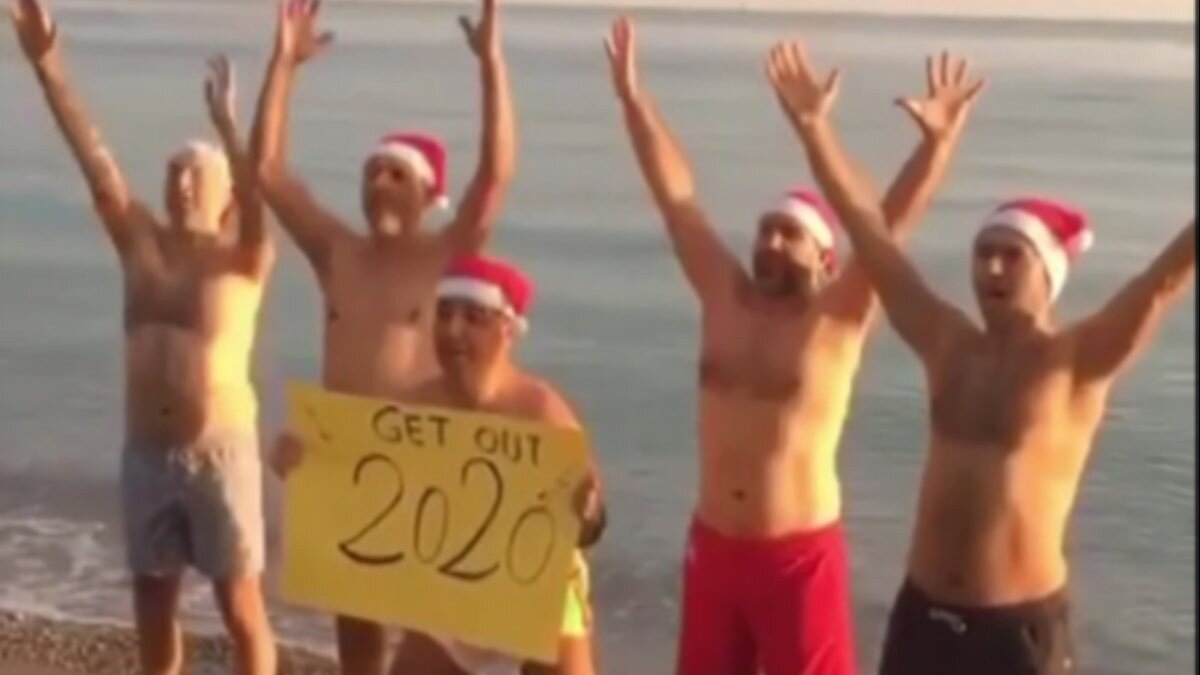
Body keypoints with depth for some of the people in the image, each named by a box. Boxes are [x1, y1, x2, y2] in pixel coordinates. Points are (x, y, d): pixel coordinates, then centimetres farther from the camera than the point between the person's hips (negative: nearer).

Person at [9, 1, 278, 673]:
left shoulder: (245, 258, -6)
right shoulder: (140, 242, 5)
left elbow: (257, 193, -26)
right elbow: (95, 158, -3)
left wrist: (227, 117, -42)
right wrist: (48, 64, -12)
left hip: (220, 452, -5)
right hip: (147, 453, 5)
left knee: (241, 607, 4)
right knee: (153, 600, 15)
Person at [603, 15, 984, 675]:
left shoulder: (837, 319, -8)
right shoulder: (724, 297, 3)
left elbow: (891, 224, -21)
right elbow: (675, 195, 1)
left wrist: (938, 140, -34)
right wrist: (632, 95, -2)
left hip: (800, 553, -5)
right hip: (714, 545, 5)